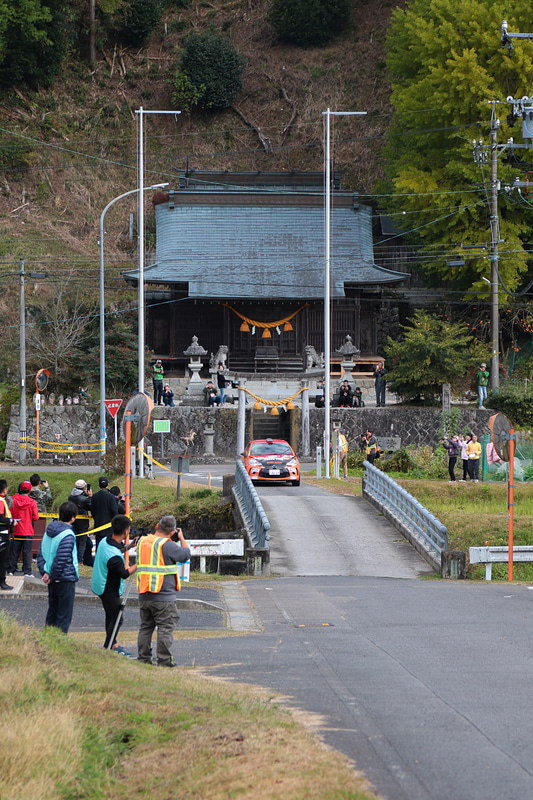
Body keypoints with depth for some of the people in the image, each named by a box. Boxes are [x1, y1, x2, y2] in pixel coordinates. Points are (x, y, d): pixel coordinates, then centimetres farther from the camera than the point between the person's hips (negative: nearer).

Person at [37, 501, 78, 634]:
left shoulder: (49, 531, 6)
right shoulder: (67, 535, -20)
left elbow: (41, 554, 8)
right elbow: (61, 559, -24)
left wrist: (45, 572, 1)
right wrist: (52, 576, -13)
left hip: (53, 582, 8)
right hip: (66, 580, -8)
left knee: (52, 612, 18)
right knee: (64, 616, 1)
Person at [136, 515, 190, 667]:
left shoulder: (142, 542, 7)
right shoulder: (167, 546, -14)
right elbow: (186, 554, -5)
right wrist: (181, 538, 11)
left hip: (143, 596, 6)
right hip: (164, 597, -6)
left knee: (145, 627, 14)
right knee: (165, 628, -2)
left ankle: (143, 658, 14)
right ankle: (164, 660, -3)